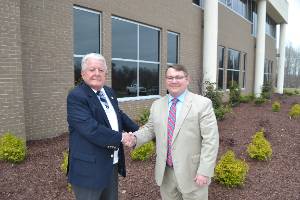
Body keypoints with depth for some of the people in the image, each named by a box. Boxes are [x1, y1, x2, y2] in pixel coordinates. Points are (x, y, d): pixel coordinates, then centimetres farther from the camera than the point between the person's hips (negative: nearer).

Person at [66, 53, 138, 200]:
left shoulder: (109, 92, 7)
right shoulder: (76, 97, -17)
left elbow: (120, 115, 22)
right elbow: (91, 129, -28)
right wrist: (121, 137, -19)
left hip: (112, 164, 8)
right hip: (89, 168, -7)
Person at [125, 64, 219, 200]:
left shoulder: (203, 104, -9)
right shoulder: (157, 105, 5)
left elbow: (210, 140, -12)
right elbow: (150, 129, 13)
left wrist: (204, 172, -15)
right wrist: (135, 138, -7)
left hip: (192, 173, -4)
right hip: (165, 172, 4)